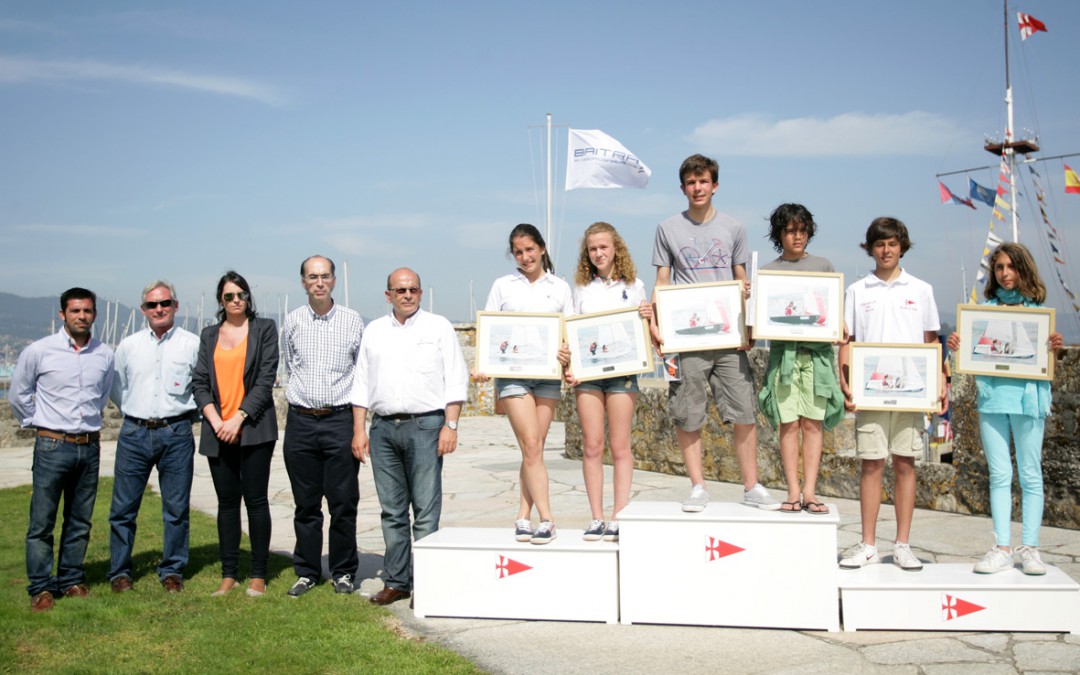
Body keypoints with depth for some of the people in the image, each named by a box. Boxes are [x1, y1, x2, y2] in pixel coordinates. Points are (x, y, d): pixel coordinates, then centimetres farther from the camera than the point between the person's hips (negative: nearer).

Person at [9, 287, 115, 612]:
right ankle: (41, 589, 8)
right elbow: (18, 395, 6)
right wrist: (39, 423, 8)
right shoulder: (38, 351, -6)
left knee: (80, 521, 10)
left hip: (90, 447, 3)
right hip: (52, 447, -3)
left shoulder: (104, 355, 4)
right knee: (42, 522, -1)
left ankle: (72, 580, 22)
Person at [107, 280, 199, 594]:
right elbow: (117, 389, 18)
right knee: (123, 507, 4)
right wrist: (137, 414, 13)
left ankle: (172, 571, 17)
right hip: (134, 433, 2)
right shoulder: (128, 346, 8)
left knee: (176, 507, 4)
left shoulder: (193, 344, 0)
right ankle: (119, 571, 16)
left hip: (176, 434, -2)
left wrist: (179, 412, 7)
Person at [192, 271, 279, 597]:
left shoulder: (264, 329, 4)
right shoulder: (209, 335, 15)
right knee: (227, 502, 7)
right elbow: (199, 382, 9)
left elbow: (266, 380, -4)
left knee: (256, 499, -3)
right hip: (218, 432, 3)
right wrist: (215, 420, -6)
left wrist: (239, 418, -12)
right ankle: (228, 575, 13)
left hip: (253, 429, -3)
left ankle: (258, 575, 5)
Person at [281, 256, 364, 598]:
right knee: (306, 503, 8)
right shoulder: (292, 322, 6)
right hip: (300, 421, 2)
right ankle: (307, 572, 18)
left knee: (343, 502, 1)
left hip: (340, 419, -2)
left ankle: (343, 572, 13)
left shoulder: (352, 320, 1)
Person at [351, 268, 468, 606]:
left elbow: (456, 379, 0)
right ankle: (396, 581, 15)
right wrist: (359, 429, 7)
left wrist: (450, 426, -9)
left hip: (424, 425, -4)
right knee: (392, 510, 8)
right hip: (383, 426, 4)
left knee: (426, 510, -4)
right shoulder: (374, 331, 16)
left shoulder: (438, 327, 5)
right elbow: (361, 382, 15)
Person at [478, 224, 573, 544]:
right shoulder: (502, 286, 11)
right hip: (512, 373, -1)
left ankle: (524, 517, 7)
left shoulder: (560, 288, 13)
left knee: (534, 448, 1)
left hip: (548, 373, 2)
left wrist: (568, 353, -12)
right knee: (531, 446, -10)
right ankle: (546, 520, -10)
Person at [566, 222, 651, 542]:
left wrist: (648, 318, -11)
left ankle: (618, 518, 3)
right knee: (591, 447, 1)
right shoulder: (582, 288, 12)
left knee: (620, 446, -1)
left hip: (621, 371, -2)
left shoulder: (633, 286, 8)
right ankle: (596, 519, 6)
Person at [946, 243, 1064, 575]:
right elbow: (971, 356, 9)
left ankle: (1029, 548, 8)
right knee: (999, 475, 2)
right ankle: (1002, 549, 6)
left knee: (1030, 474, 2)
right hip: (991, 396, 1)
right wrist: (956, 346, -10)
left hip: (1028, 397, -1)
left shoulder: (1037, 308, 8)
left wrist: (1055, 347, -12)